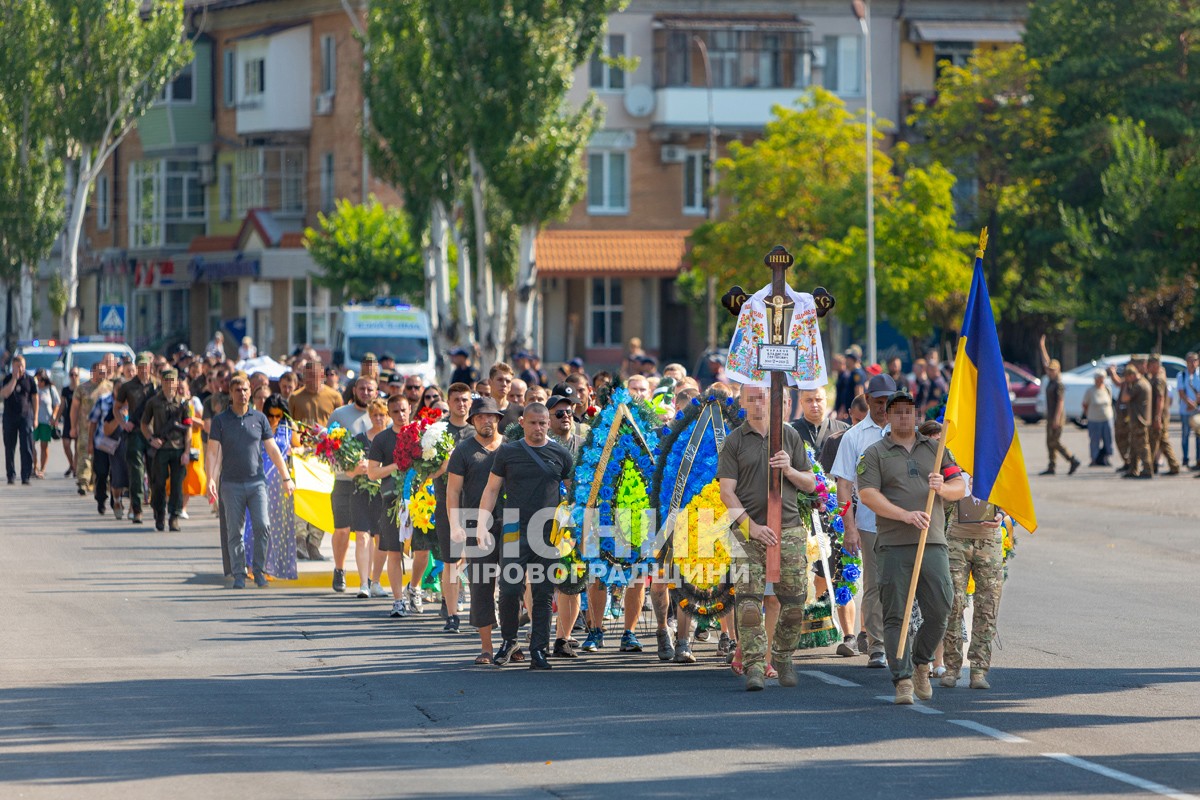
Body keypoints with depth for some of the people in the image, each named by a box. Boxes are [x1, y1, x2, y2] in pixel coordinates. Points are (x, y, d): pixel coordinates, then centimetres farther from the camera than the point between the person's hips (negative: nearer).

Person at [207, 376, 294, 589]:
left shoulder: (259, 418, 8)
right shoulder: (220, 420, 4)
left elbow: (273, 450, 11)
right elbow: (213, 452, -1)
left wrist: (286, 478, 9)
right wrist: (211, 479, -14)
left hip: (257, 482, 1)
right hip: (231, 484, -1)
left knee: (262, 527, -11)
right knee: (235, 532, 1)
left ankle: (259, 571, 2)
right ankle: (239, 575, 8)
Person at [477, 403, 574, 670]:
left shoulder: (560, 454, 8)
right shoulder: (507, 452, 6)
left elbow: (574, 492, 15)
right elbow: (491, 489, 8)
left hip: (549, 534, 1)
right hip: (514, 530, -1)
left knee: (544, 594, 1)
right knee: (510, 589, -9)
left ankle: (538, 650, 6)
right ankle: (508, 640, 13)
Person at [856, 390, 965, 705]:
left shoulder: (935, 449, 19)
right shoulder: (874, 454, 7)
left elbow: (960, 487, 15)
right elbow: (868, 494, -6)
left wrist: (943, 488, -9)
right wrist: (906, 515, -17)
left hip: (933, 544, 3)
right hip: (893, 546, -2)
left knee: (940, 610, -6)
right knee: (895, 615, -6)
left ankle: (921, 663, 17)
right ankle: (903, 680, -6)